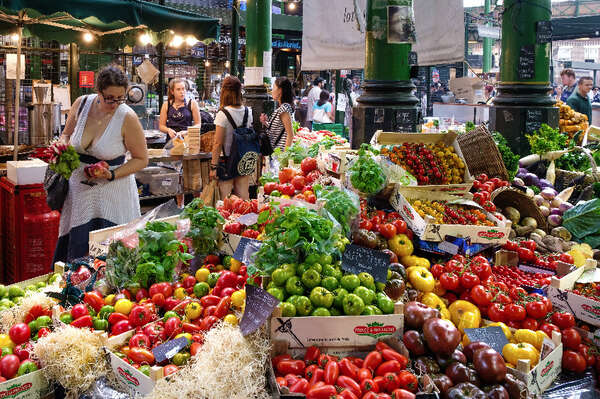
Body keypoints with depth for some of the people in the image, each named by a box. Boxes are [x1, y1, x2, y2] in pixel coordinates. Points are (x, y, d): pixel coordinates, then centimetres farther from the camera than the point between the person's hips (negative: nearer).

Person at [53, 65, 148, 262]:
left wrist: (112, 175, -20)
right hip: (79, 186, 4)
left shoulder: (127, 118, -17)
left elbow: (141, 159, -8)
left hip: (112, 191, -4)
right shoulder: (81, 104, -5)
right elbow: (66, 134, 14)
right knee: (76, 246, 13)